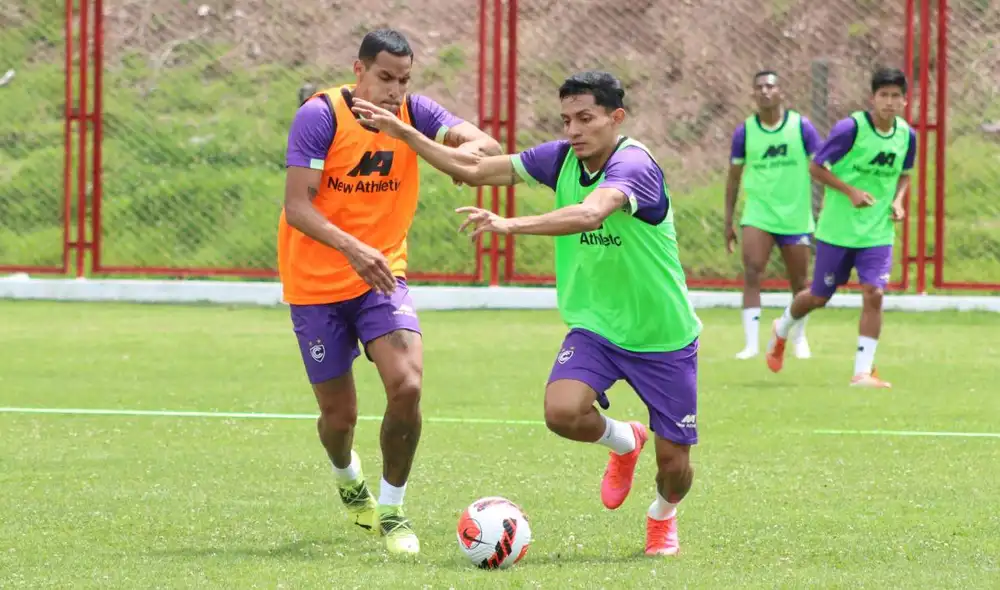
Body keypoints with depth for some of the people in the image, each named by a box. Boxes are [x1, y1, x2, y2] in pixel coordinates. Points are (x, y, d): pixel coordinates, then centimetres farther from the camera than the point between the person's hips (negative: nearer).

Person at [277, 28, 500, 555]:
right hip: (316, 284, -2)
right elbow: (297, 207, -21)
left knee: (407, 385, -20)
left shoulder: (412, 113, -4)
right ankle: (348, 477, 42)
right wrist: (351, 248, -36)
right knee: (339, 415, 4)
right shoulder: (319, 116, -16)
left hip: (381, 276, 3)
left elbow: (486, 145, -15)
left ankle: (391, 510, 0)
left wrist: (463, 152, -39)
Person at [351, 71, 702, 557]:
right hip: (595, 326, 4)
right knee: (562, 411, -24)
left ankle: (663, 515, 40)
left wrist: (511, 224, -53)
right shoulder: (561, 158, -4)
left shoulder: (634, 165, -25)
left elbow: (590, 214, -44)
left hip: (664, 338, -4)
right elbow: (475, 169, 3)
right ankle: (623, 442, 12)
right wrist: (400, 132, -2)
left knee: (673, 461, 2)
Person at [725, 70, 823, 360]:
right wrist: (728, 221, 7)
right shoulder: (744, 132, 0)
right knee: (751, 274, -15)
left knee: (799, 283, 9)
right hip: (758, 216, 0)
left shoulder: (801, 126, -4)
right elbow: (734, 177, 8)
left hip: (796, 216, 0)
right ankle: (751, 343, -15)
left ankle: (799, 337, 31)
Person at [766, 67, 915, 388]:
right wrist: (851, 191, -21)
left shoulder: (907, 135, 0)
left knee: (873, 294, -13)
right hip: (838, 229, -3)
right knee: (819, 296, 9)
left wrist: (897, 200, -2)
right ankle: (782, 330, 41)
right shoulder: (851, 128, -17)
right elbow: (816, 167, -10)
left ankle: (863, 370, -5)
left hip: (878, 233, 3)